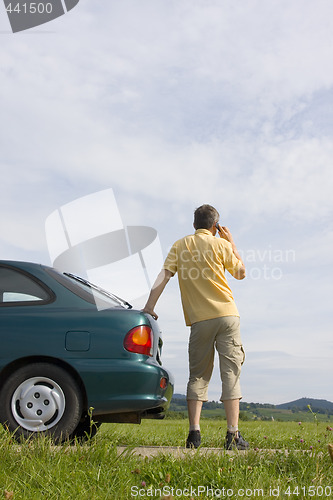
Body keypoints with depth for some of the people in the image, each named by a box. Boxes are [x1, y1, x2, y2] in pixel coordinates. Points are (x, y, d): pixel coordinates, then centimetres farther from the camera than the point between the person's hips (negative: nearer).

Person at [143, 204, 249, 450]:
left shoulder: (180, 245, 10)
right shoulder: (220, 244, 4)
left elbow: (164, 275, 0)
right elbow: (241, 273, 15)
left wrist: (149, 306, -2)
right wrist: (232, 243, 22)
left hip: (200, 319, 2)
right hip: (227, 314, -1)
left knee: (198, 375, 9)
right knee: (231, 372, 0)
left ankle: (194, 432, 3)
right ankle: (233, 434, -2)